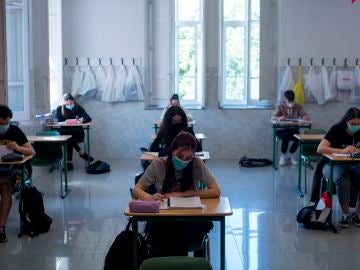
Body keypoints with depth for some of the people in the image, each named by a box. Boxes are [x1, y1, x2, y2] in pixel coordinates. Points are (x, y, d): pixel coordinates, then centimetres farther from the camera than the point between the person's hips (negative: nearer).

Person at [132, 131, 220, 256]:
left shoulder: (197, 164, -9)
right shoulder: (158, 165, -8)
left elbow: (215, 191, -11)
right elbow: (136, 190, -4)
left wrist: (182, 194, -17)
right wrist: (149, 197, -28)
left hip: (190, 217, -1)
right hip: (161, 218, 1)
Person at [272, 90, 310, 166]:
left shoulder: (298, 107, 4)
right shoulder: (281, 107, -3)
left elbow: (305, 115, -2)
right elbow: (273, 117, -13)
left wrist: (305, 117, -28)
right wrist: (279, 118, -36)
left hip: (293, 129, 2)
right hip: (282, 129, -2)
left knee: (298, 138, -30)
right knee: (286, 137, -35)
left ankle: (292, 154, 1)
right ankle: (283, 155, -7)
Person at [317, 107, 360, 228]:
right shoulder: (337, 129, -11)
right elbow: (320, 149, -23)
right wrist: (342, 151, -33)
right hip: (334, 165, -3)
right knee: (342, 179, -37)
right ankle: (345, 214, -20)